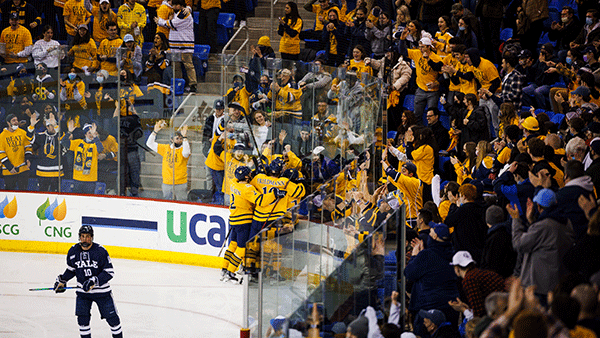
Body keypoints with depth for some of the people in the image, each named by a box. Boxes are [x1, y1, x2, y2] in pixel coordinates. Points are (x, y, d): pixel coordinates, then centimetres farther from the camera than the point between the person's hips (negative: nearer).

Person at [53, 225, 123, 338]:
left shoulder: (100, 251, -15)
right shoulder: (73, 251, -2)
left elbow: (109, 272, -15)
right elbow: (71, 269, 16)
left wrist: (95, 281, -25)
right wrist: (62, 280, 4)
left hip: (101, 291, -3)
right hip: (83, 291, 3)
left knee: (112, 317, 1)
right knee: (82, 318, -5)